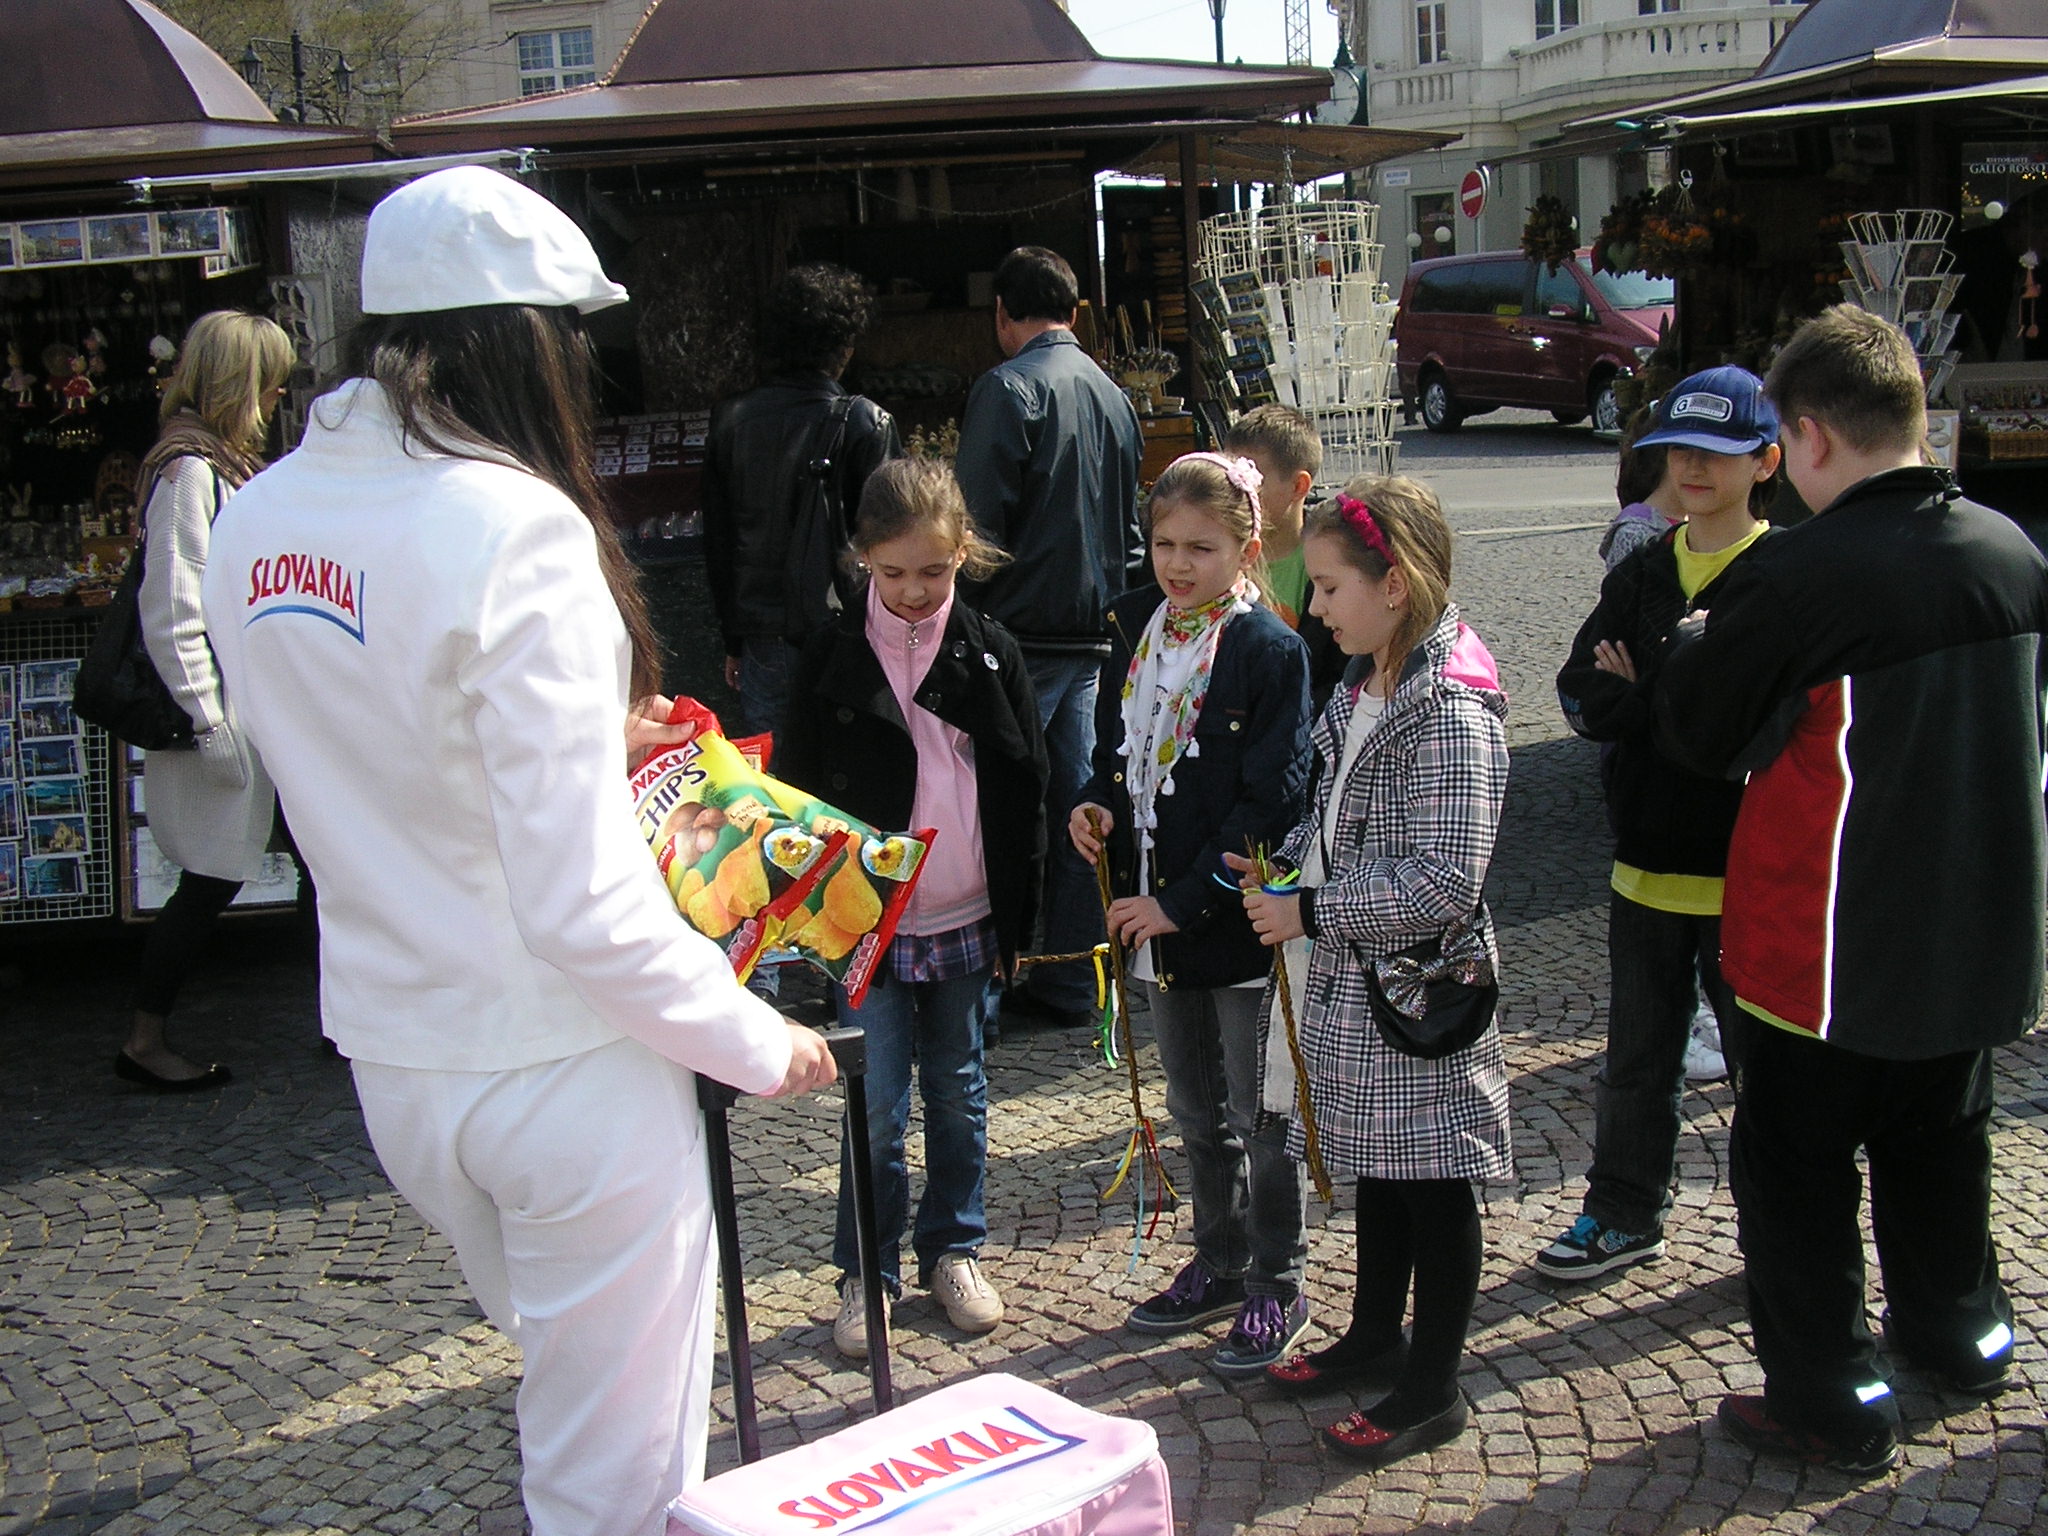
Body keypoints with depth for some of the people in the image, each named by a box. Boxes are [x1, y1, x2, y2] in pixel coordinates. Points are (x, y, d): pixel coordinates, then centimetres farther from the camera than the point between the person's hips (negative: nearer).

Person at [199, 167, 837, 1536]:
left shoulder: (254, 526, 0)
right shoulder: (513, 527, -22)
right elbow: (585, 905, -25)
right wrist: (757, 1040, -11)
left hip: (390, 1057, 7)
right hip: (563, 1065, -7)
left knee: (563, 1374, 30)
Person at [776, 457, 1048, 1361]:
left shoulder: (991, 653, 0)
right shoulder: (831, 661, -4)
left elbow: (1026, 793, 4)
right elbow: (798, 799, 0)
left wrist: (1016, 919, 1)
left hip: (966, 923, 2)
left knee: (959, 1096, 15)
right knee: (876, 1109, 2)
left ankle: (953, 1250, 32)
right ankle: (866, 1275, 18)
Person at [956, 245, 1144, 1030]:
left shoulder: (1008, 388, -10)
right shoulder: (1113, 395, 15)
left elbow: (980, 523, -15)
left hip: (1021, 633, -7)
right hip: (1091, 635, 8)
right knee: (1075, 805, 10)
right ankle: (1072, 983, 16)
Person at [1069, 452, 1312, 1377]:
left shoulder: (1270, 651, -15)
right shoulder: (1136, 631, 4)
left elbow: (1270, 803, -18)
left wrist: (1181, 901, -19)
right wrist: (1097, 809, -4)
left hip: (1240, 918, -6)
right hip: (1160, 916, 7)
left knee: (1260, 1116, 7)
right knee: (1195, 1110, 20)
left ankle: (1276, 1287, 24)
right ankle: (1218, 1264, 37)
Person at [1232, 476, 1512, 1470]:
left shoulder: (1451, 708, -22)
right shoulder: (1365, 687, 7)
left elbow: (1444, 880, -26)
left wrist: (1311, 912, -20)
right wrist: (1282, 867, 3)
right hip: (1354, 978, 9)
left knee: (1433, 1185, 6)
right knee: (1376, 1170, 22)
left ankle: (1433, 1389, 20)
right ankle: (1375, 1337, 39)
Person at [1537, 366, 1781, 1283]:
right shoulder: (1640, 573, 8)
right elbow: (1580, 696, 0)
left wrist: (1646, 698, -17)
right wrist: (1686, 702, -16)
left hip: (1750, 870, -5)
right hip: (1647, 862, 5)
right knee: (1637, 1059, 17)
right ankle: (1625, 1216, 33)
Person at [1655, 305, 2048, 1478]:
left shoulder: (1795, 578, -23)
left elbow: (1701, 736, -10)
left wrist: (1689, 649, 9)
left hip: (1841, 946, -7)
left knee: (1795, 1157, 9)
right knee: (1940, 1136, 25)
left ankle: (1832, 1401, 17)